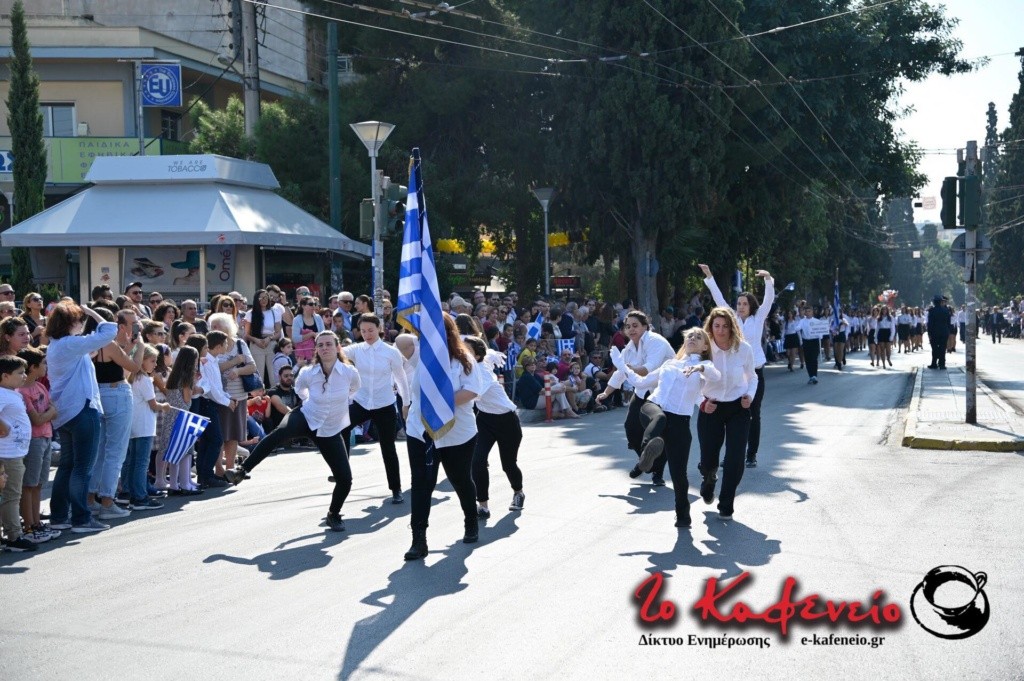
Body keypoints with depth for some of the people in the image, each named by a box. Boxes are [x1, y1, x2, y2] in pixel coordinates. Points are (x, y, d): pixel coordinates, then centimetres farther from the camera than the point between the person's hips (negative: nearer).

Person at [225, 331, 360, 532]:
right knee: (280, 433, -37)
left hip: (330, 432, 1)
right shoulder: (308, 373, -14)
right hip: (306, 418, -1)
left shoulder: (350, 373, -17)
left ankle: (334, 515, 24)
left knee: (345, 479, -6)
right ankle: (242, 471, -38)